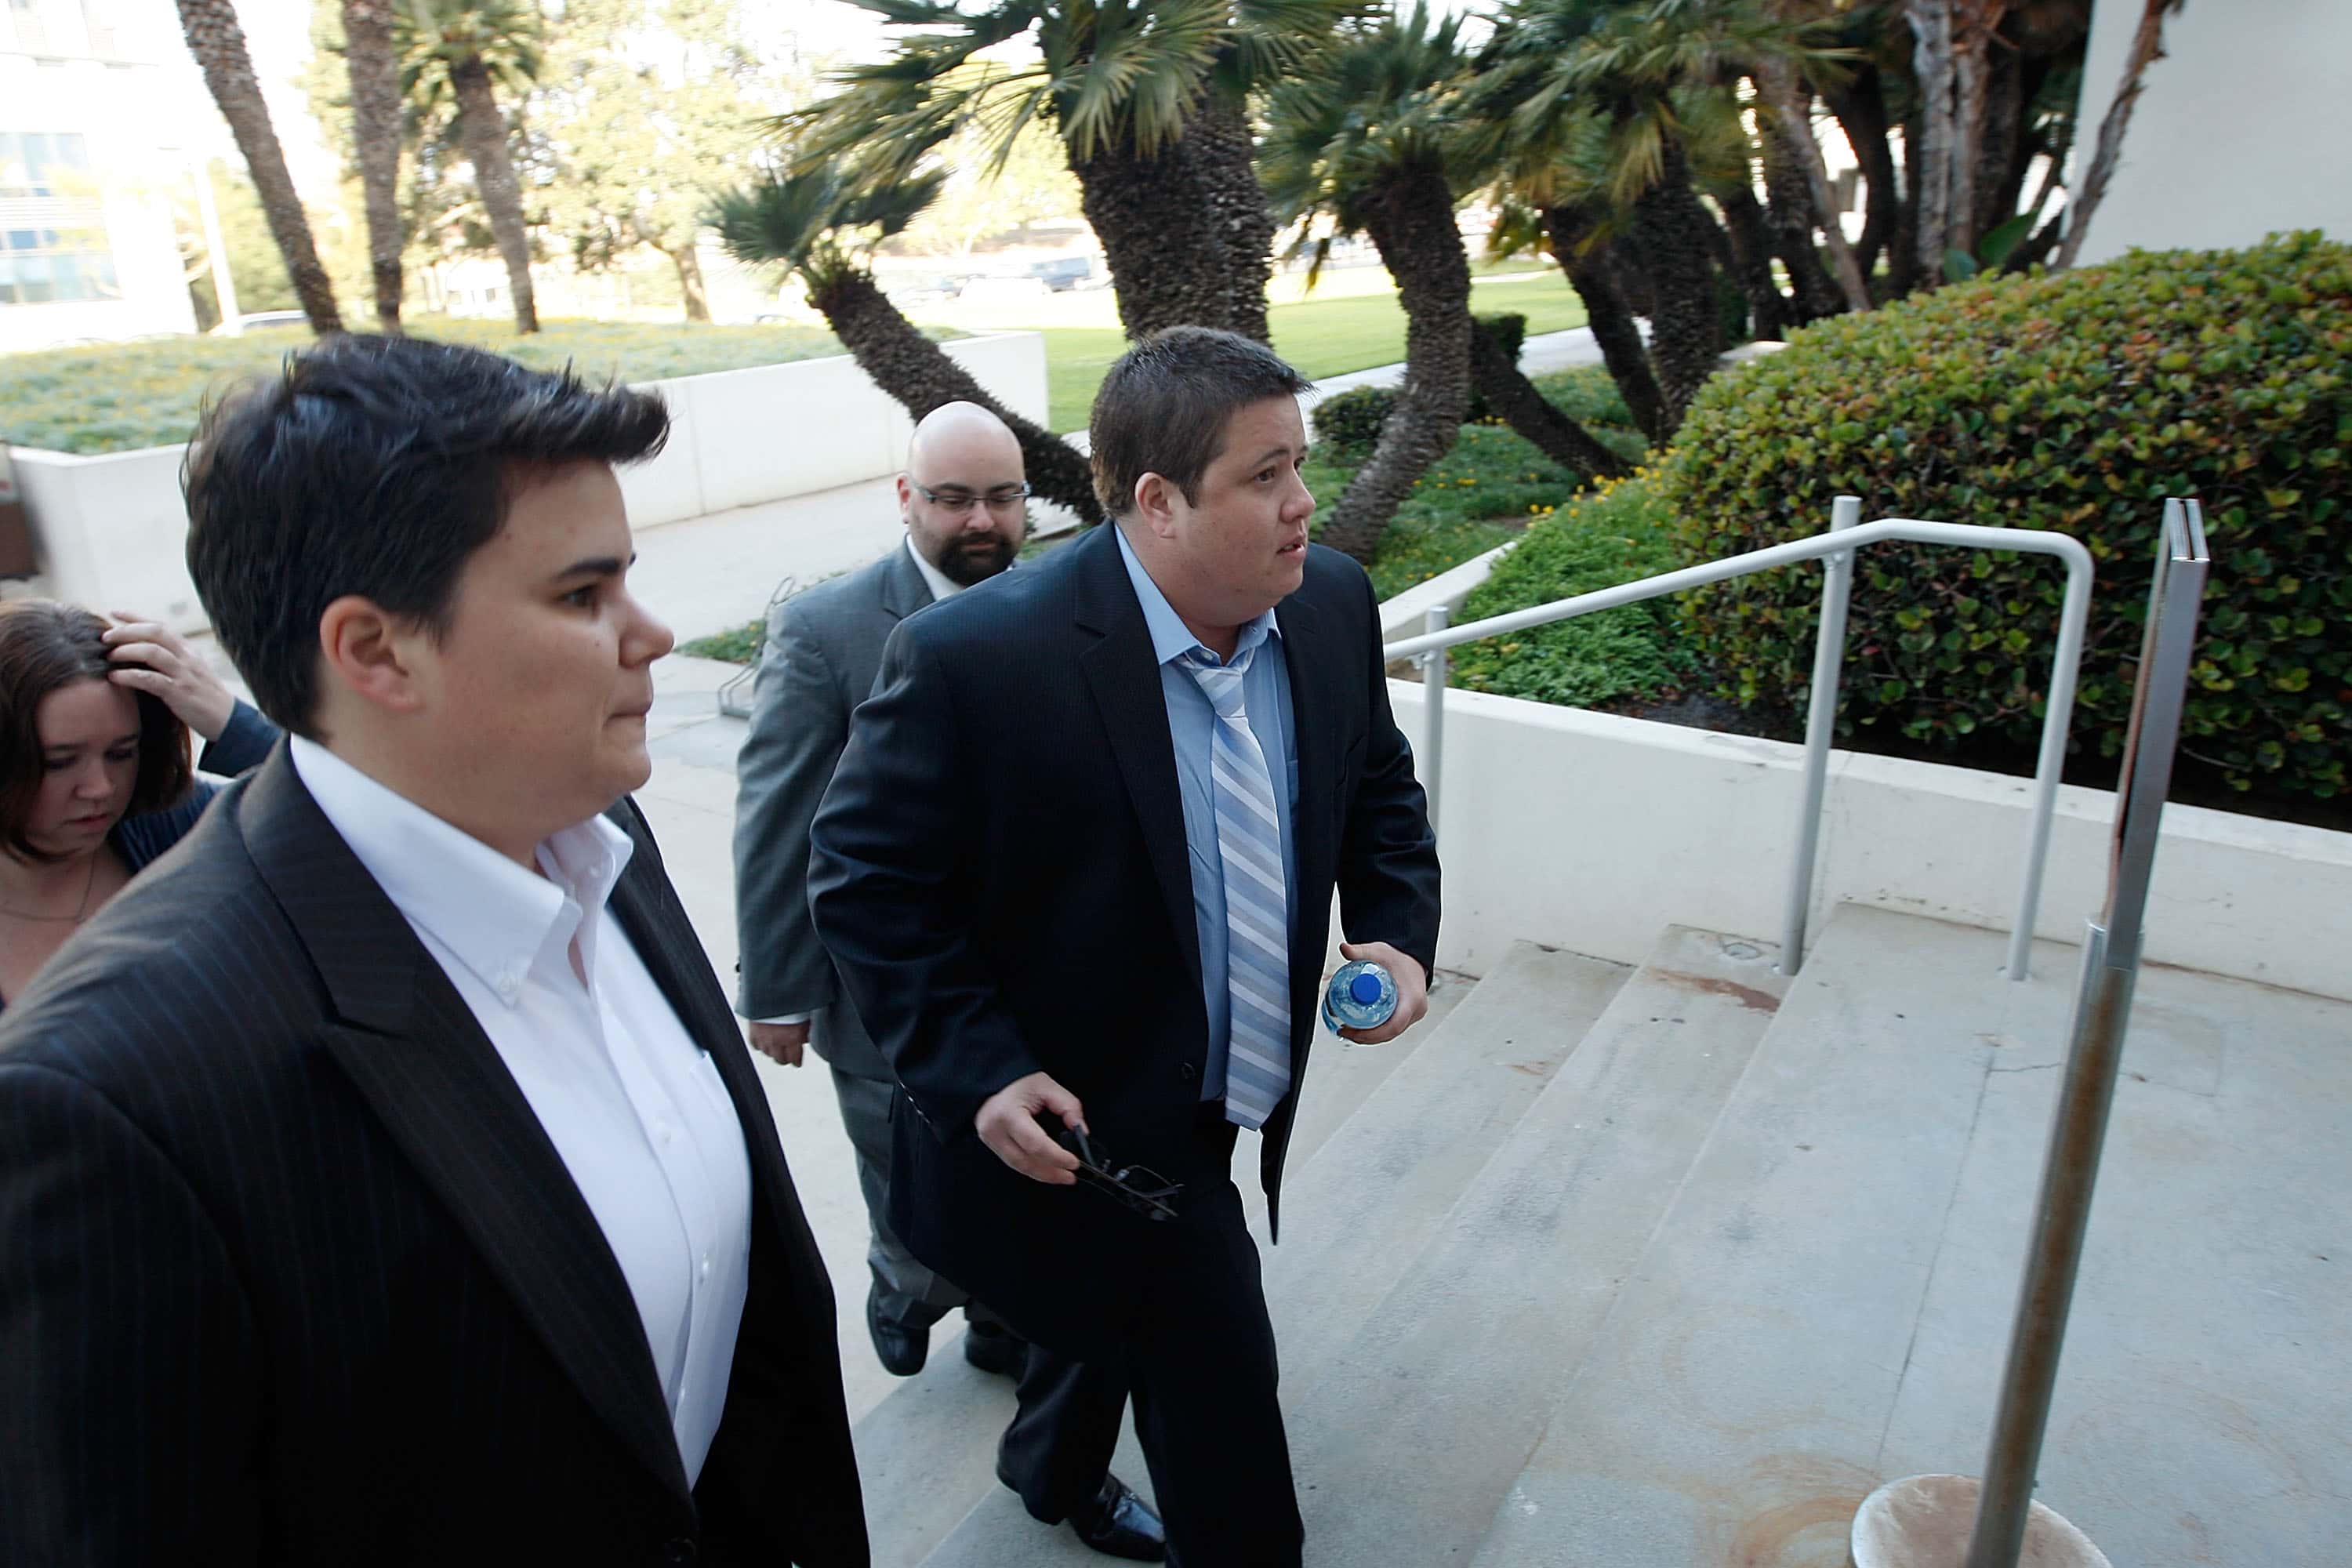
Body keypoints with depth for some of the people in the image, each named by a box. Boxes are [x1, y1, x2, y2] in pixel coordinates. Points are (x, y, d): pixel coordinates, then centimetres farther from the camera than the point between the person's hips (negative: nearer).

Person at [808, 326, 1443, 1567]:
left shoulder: (1331, 603, -9)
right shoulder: (972, 658, -28)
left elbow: (1379, 783, 7)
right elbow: (863, 880, -18)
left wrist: (1399, 931, -8)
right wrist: (974, 1070, -23)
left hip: (1236, 1102, 7)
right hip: (1076, 1131, -7)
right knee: (1222, 1393, 2)